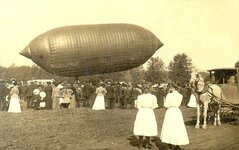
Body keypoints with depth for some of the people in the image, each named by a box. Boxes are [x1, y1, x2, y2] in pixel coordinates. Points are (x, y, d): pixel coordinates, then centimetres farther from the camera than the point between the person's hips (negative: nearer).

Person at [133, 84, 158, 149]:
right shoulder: (153, 97, -5)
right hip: (150, 113, 0)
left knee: (141, 128, 8)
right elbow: (154, 106, 2)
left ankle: (141, 144, 10)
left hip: (141, 113, 0)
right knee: (148, 128, 10)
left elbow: (138, 106, -3)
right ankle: (147, 144, 12)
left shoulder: (140, 97, -6)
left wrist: (136, 102, 16)